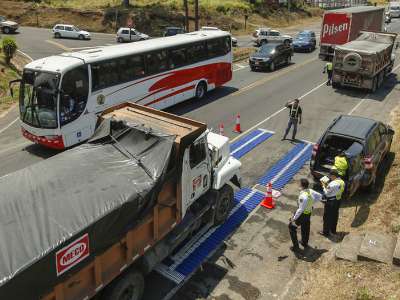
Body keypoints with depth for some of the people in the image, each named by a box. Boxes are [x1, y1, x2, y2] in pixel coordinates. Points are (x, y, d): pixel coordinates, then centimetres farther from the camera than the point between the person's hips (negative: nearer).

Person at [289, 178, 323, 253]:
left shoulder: (303, 196, -35)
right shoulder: (311, 191, -11)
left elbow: (301, 209, -30)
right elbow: (320, 196, 5)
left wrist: (294, 218, -20)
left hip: (302, 214, -8)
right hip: (309, 213, 8)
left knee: (292, 227, 12)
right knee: (305, 228, 28)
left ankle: (296, 247, 18)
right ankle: (305, 243, 51)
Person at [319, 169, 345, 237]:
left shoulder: (332, 184, -28)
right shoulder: (342, 182, -1)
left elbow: (326, 193, -20)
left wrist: (324, 186, -8)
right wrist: (327, 185, 3)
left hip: (331, 202, -8)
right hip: (338, 200, 8)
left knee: (327, 217, 7)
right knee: (335, 215, 22)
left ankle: (326, 232, 19)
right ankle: (333, 230, 37)